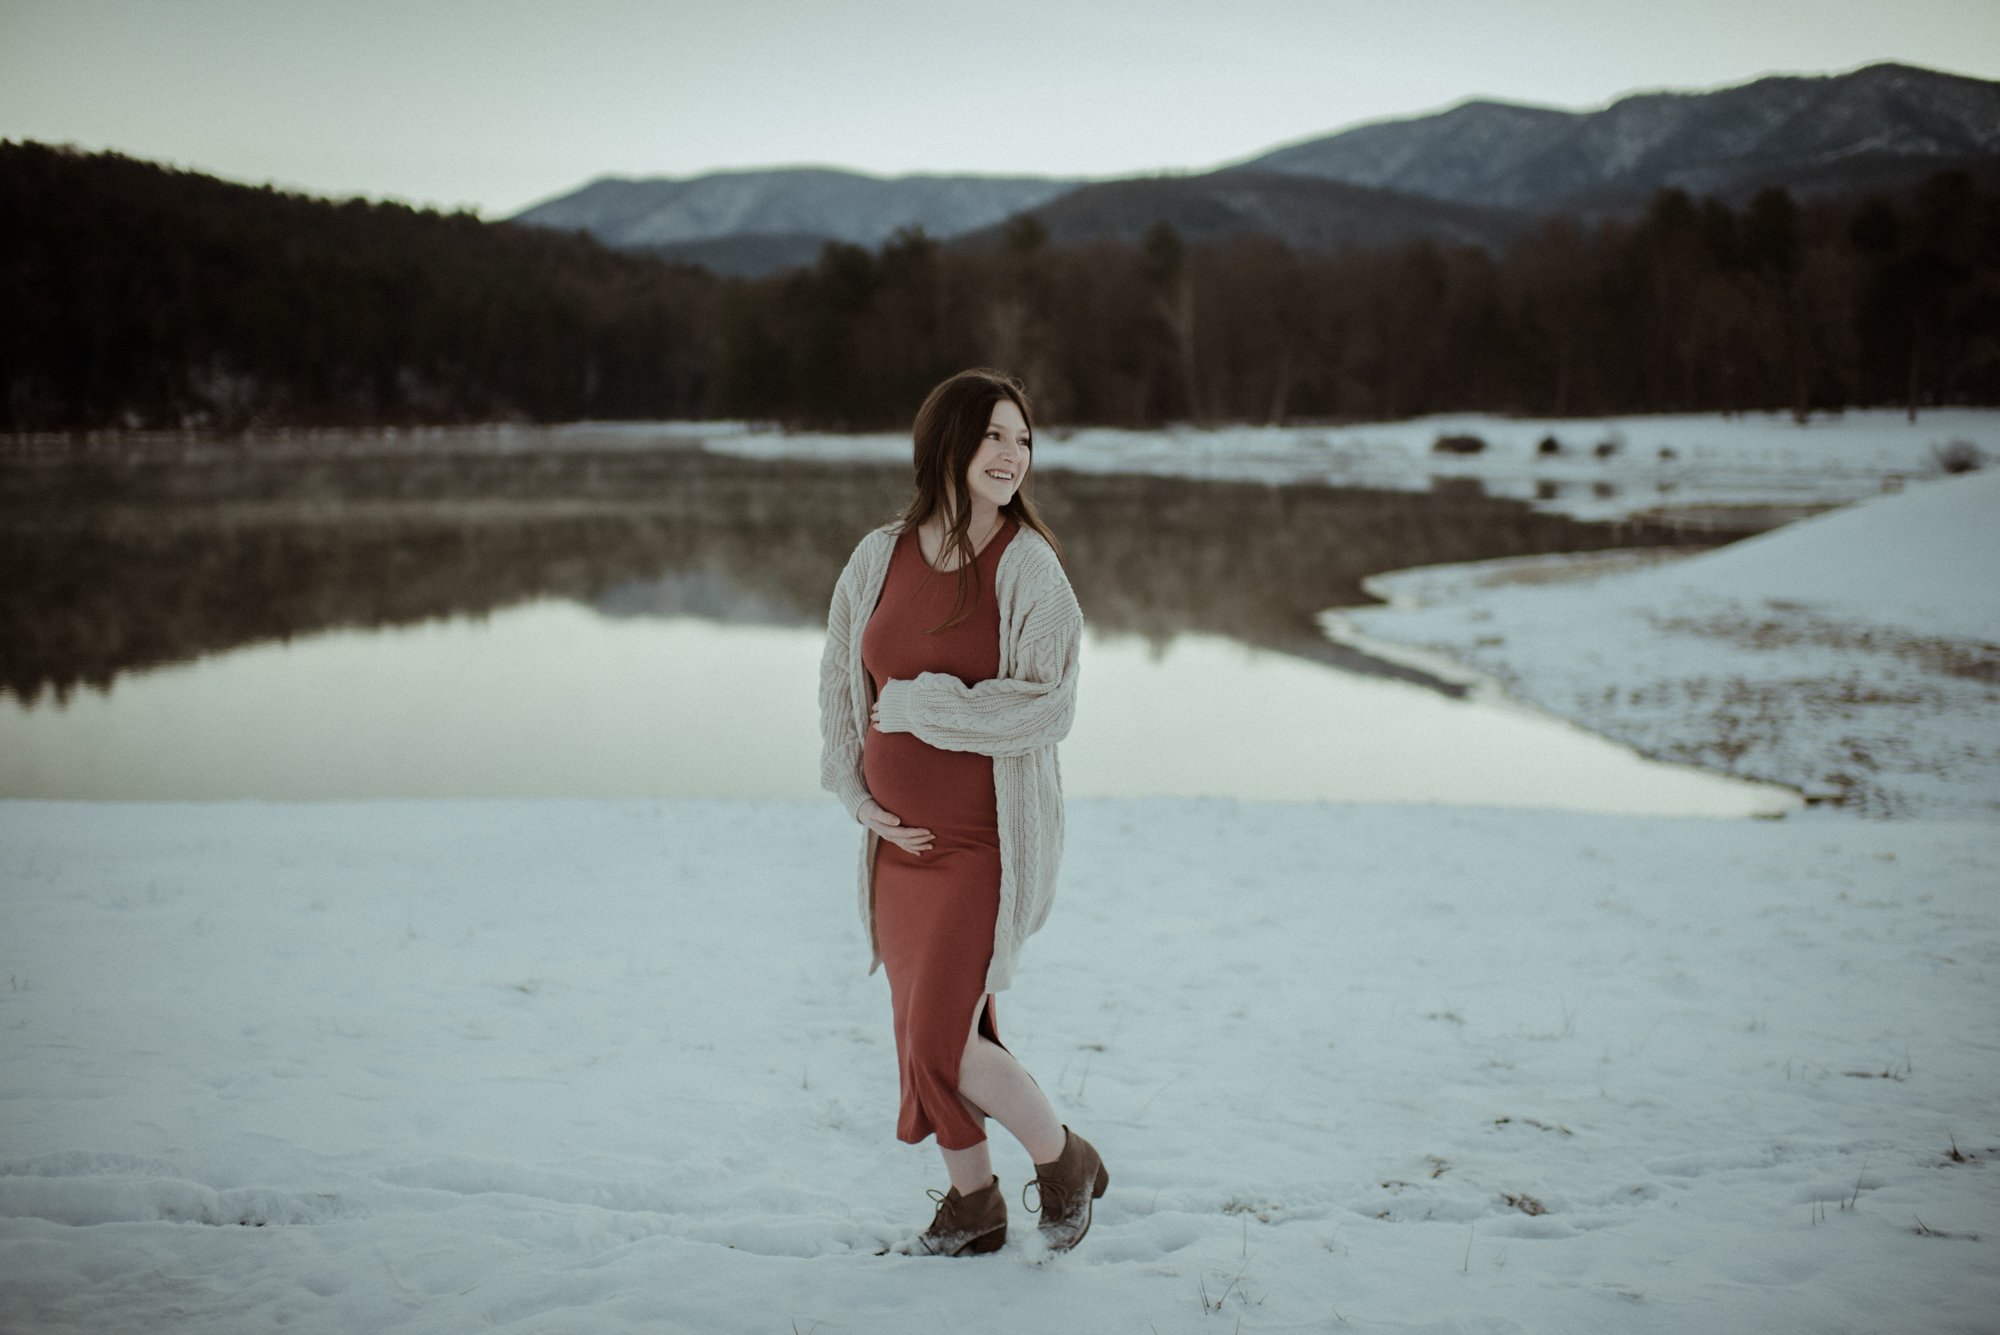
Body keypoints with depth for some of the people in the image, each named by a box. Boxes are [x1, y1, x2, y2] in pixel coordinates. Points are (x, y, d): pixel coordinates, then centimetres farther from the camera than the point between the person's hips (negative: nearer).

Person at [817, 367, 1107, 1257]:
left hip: (989, 840, -5)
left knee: (943, 1041, -10)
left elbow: (1047, 709, -20)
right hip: (901, 840, 5)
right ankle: (973, 1202, 33)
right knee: (921, 1029, 13)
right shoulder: (881, 557, 1)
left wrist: (918, 704, -17)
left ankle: (1064, 1161, 16)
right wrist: (859, 797, 4)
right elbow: (840, 681, 12)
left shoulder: (1028, 567, -12)